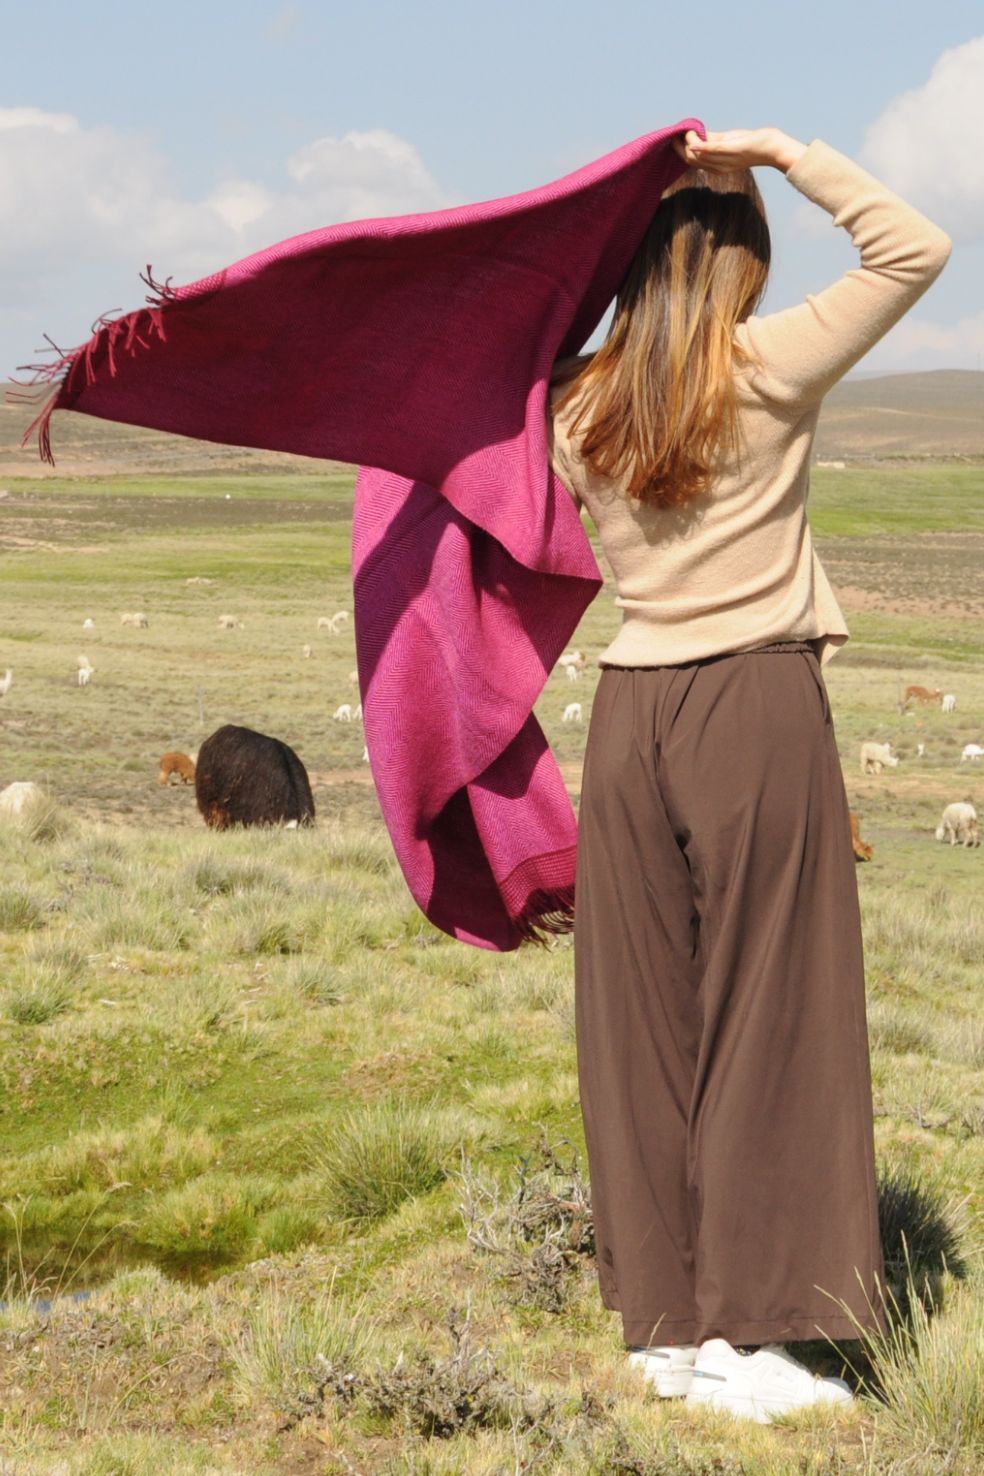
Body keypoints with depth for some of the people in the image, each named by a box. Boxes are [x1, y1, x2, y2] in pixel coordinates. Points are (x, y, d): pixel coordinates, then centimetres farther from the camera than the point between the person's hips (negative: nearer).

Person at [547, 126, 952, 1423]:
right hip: (759, 705, -4)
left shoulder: (579, 409, 6)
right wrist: (787, 154, 1)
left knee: (646, 1019, 8)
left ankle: (664, 1323, 13)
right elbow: (915, 248, 0)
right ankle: (744, 1333, 1)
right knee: (765, 1015, 0)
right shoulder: (768, 371, -5)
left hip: (630, 716, 5)